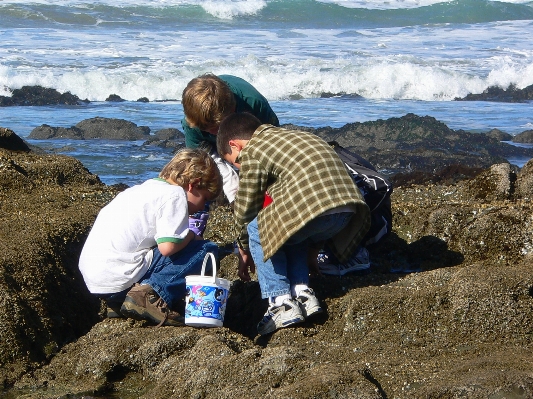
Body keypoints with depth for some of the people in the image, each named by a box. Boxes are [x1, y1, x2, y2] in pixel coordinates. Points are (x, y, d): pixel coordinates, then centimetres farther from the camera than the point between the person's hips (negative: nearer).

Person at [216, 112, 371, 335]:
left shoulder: (251, 152, 7)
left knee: (257, 231, 12)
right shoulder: (289, 136, 31)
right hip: (348, 209, 8)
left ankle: (282, 303, 6)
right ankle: (302, 292, 18)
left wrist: (245, 250, 31)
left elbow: (245, 209, 13)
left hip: (312, 208, -8)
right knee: (292, 233, 31)